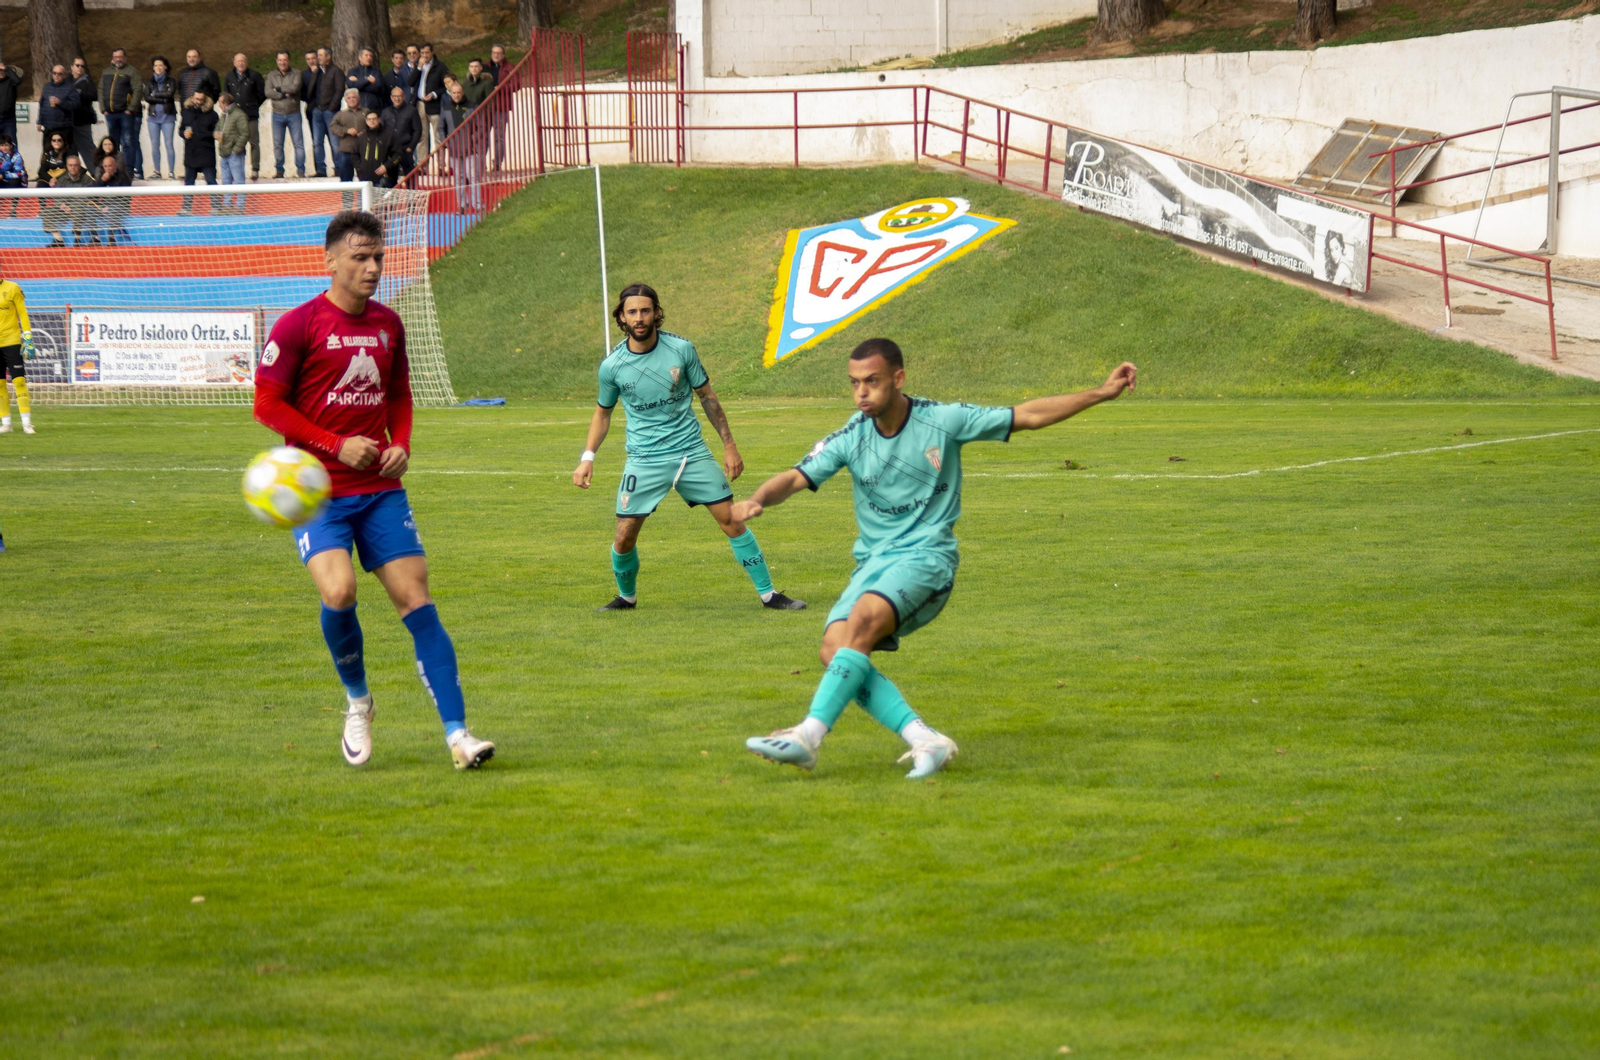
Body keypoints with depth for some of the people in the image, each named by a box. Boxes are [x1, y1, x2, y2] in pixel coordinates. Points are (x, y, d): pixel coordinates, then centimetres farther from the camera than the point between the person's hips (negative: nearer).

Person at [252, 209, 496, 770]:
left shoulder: (387, 324, 10)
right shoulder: (299, 325, -7)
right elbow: (267, 403, -7)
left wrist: (400, 445, 2)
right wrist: (336, 445, -14)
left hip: (380, 488, 4)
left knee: (416, 600, -4)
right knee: (338, 592, -24)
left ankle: (457, 734, -6)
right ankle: (358, 702, 4)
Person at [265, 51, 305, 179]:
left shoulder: (296, 74, 3)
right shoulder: (271, 76, 8)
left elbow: (295, 87, -15)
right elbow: (268, 93, -5)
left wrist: (279, 89, -10)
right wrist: (284, 94, -13)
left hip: (293, 114, -2)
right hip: (278, 114, 2)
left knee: (298, 142, -4)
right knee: (277, 144, 2)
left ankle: (301, 170, 2)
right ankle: (279, 171, 9)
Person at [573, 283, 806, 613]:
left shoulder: (681, 349, -7)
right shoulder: (612, 365, -5)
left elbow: (707, 397, 5)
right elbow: (603, 413, 11)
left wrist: (729, 445, 5)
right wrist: (587, 457, 0)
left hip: (691, 450, 0)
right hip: (644, 459, 0)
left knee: (732, 520, -3)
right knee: (624, 537, -5)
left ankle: (768, 594, 7)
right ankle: (626, 597, 24)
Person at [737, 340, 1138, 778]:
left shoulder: (943, 421, -4)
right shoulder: (851, 438, 2)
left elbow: (1028, 415, 3)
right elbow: (796, 478, -2)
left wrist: (1102, 393, 1)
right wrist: (757, 500, -24)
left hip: (927, 557, -4)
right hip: (874, 560, 4)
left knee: (863, 620, -32)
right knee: (835, 650, -22)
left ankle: (808, 736, -37)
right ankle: (925, 740, -23)